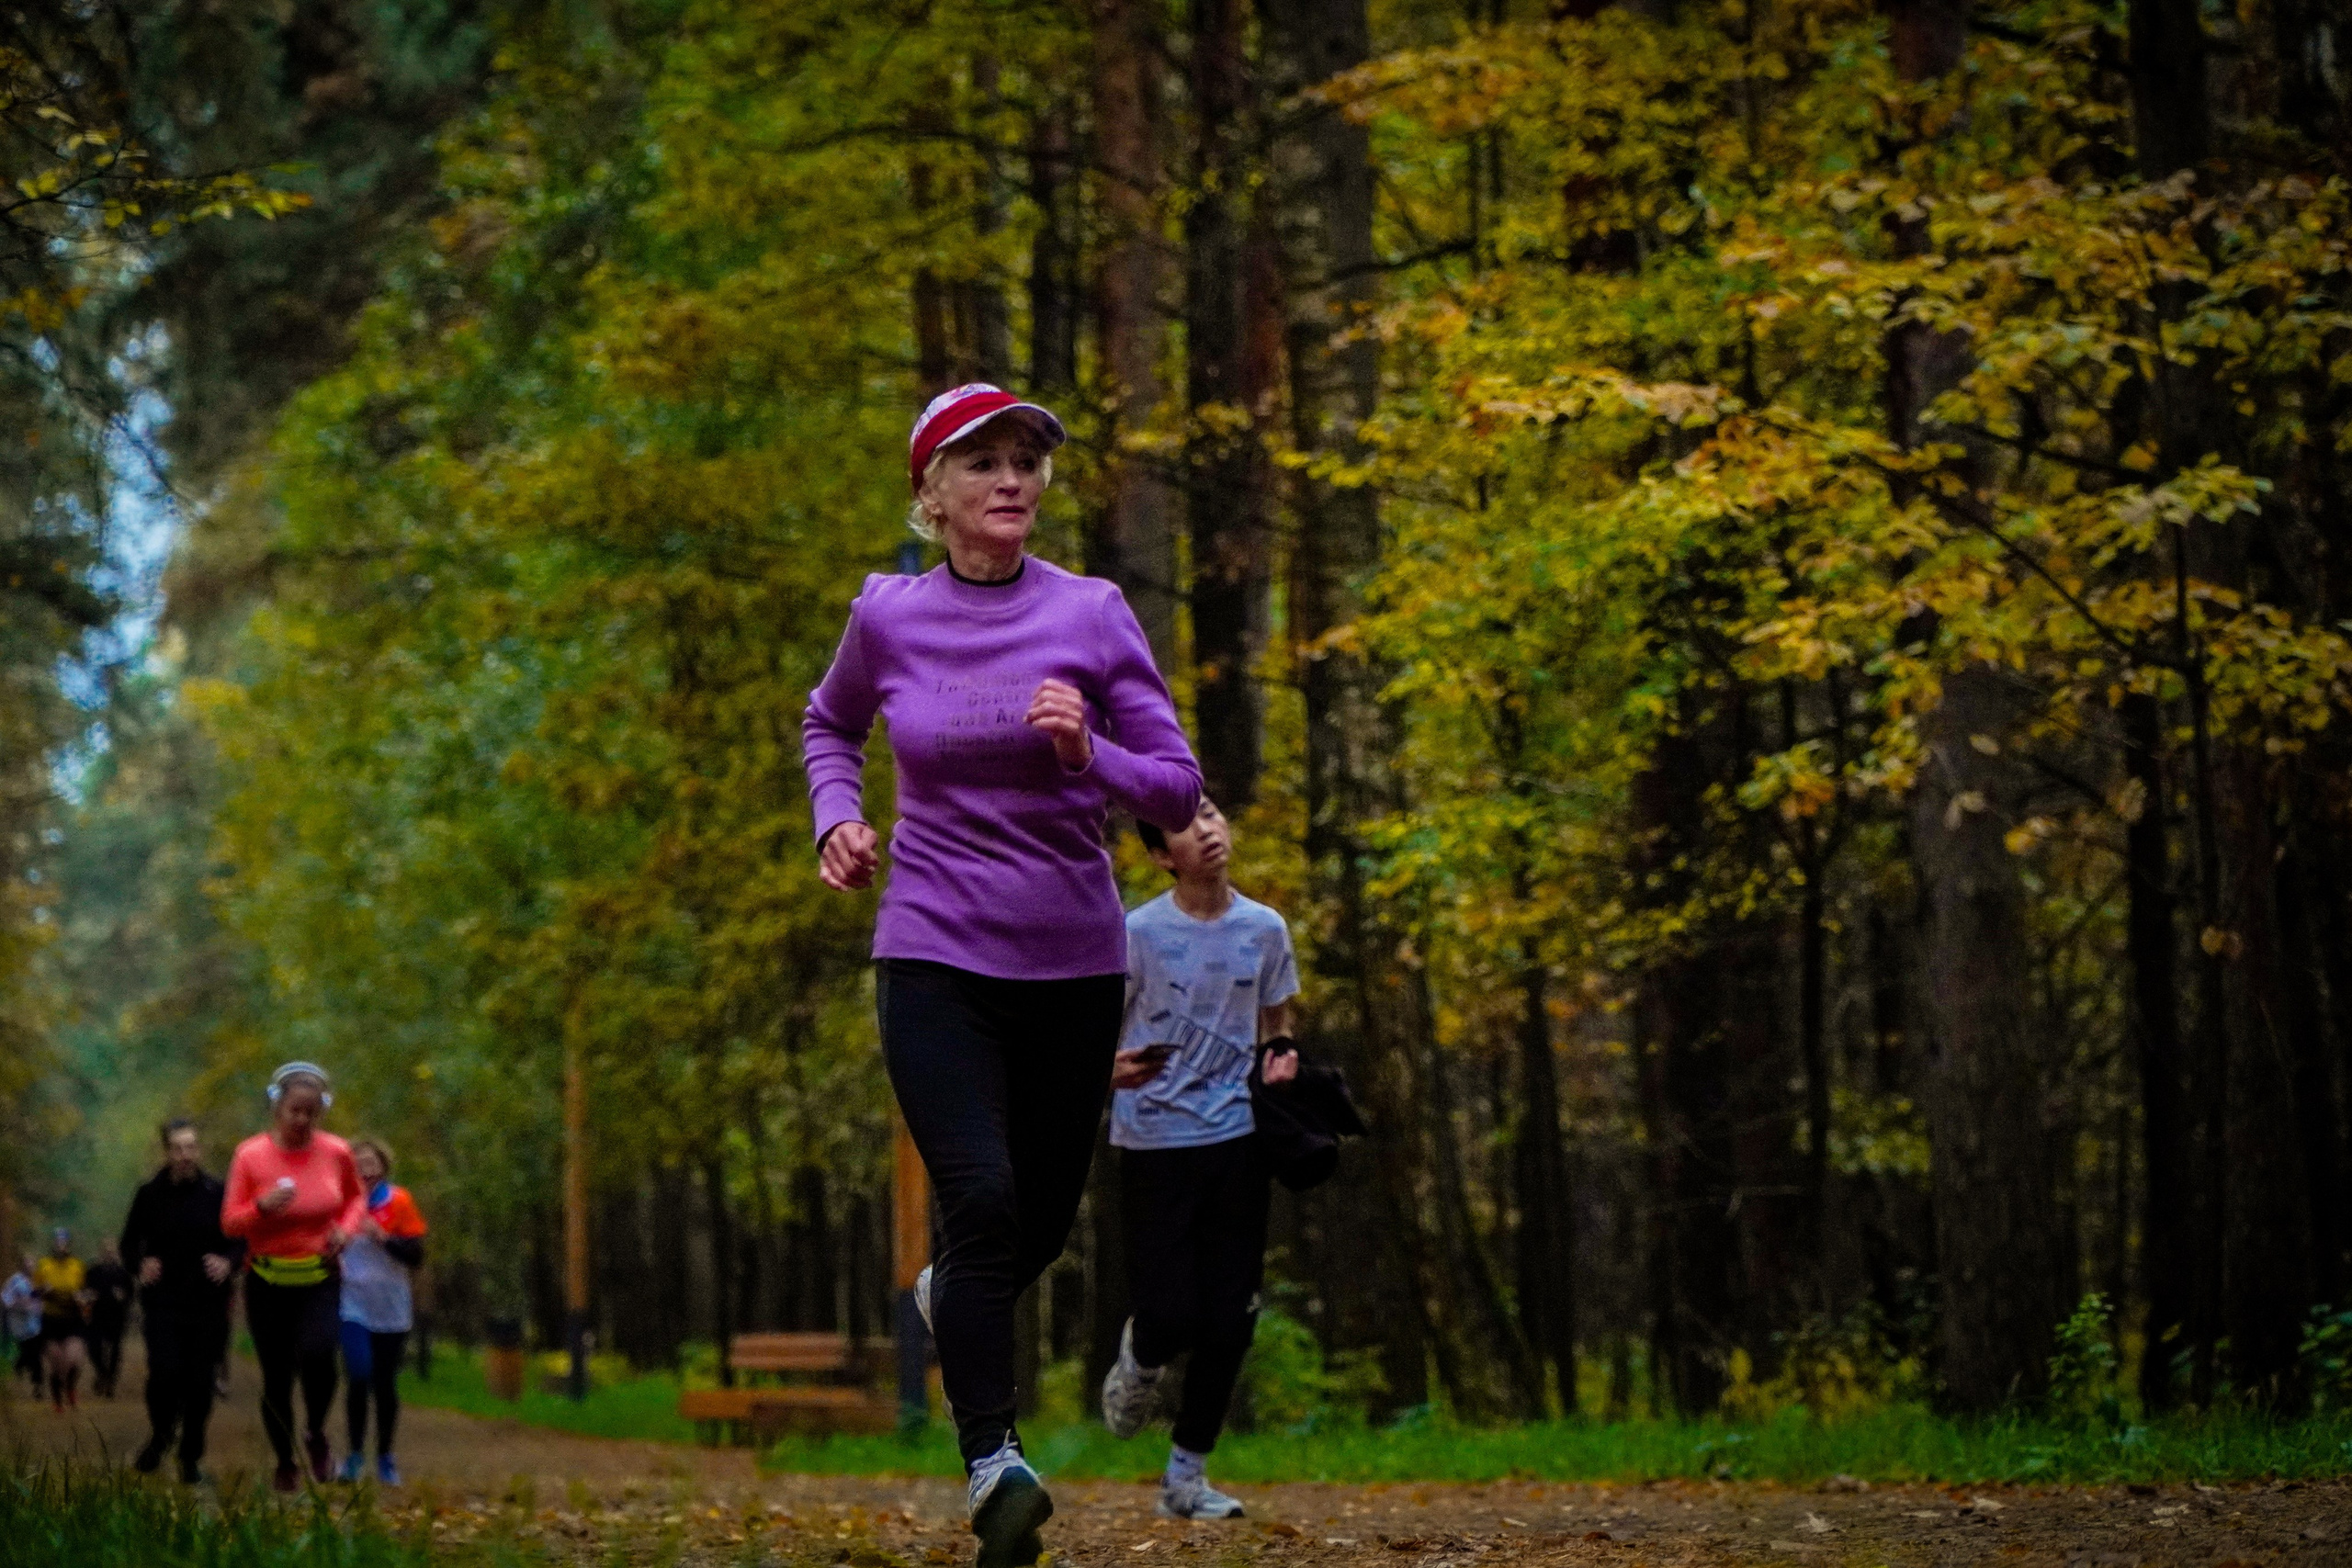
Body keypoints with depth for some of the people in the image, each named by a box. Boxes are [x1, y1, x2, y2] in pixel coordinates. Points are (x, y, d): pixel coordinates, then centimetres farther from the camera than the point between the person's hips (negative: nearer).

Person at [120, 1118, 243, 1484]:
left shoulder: (217, 1193, 2)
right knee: (164, 1371, -16)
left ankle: (192, 1458, 15)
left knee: (199, 1381, 0)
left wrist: (228, 1262, -13)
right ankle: (160, 1437, 11)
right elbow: (129, 1243, 12)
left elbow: (239, 1241, 8)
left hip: (208, 1302, 0)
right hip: (162, 1300, 0)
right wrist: (140, 1265, -9)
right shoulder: (150, 1194, 4)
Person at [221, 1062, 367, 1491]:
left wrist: (346, 1228, -4)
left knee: (317, 1353, -25)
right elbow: (230, 1222, -5)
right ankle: (284, 1462, 24)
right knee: (276, 1375, 1)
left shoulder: (336, 1153, -2)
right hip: (267, 1282, 0)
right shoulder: (250, 1155, -8)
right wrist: (263, 1207, -25)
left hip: (320, 1279, 0)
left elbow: (356, 1197, 17)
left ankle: (315, 1432, 4)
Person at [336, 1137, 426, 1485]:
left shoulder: (399, 1202, -1)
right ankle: (355, 1453, -2)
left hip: (391, 1309, 1)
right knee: (358, 1376, -16)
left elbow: (416, 1255, -4)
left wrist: (383, 1237, -18)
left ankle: (385, 1458, 20)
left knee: (385, 1385, 7)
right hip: (353, 1306, -1)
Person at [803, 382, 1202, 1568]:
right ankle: (993, 1462, -15)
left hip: (1072, 961, 2)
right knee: (982, 1198, -20)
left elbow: (1178, 792, -3)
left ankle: (952, 1296, 47)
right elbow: (829, 724, 20)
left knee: (1045, 1220, 13)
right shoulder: (887, 618, -2)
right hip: (933, 958, -2)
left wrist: (1087, 755, -22)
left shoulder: (1093, 616, -4)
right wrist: (837, 820, 1)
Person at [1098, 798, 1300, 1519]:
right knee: (1169, 1317, -8)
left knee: (1229, 1319, 2)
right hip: (1154, 1144, -3)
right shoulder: (1137, 933, -7)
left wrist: (1279, 1055, -3)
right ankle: (1139, 1360, 30)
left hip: (1237, 1142, 3)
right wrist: (1111, 1070, -26)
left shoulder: (1264, 930, 5)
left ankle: (1187, 1475, 15)